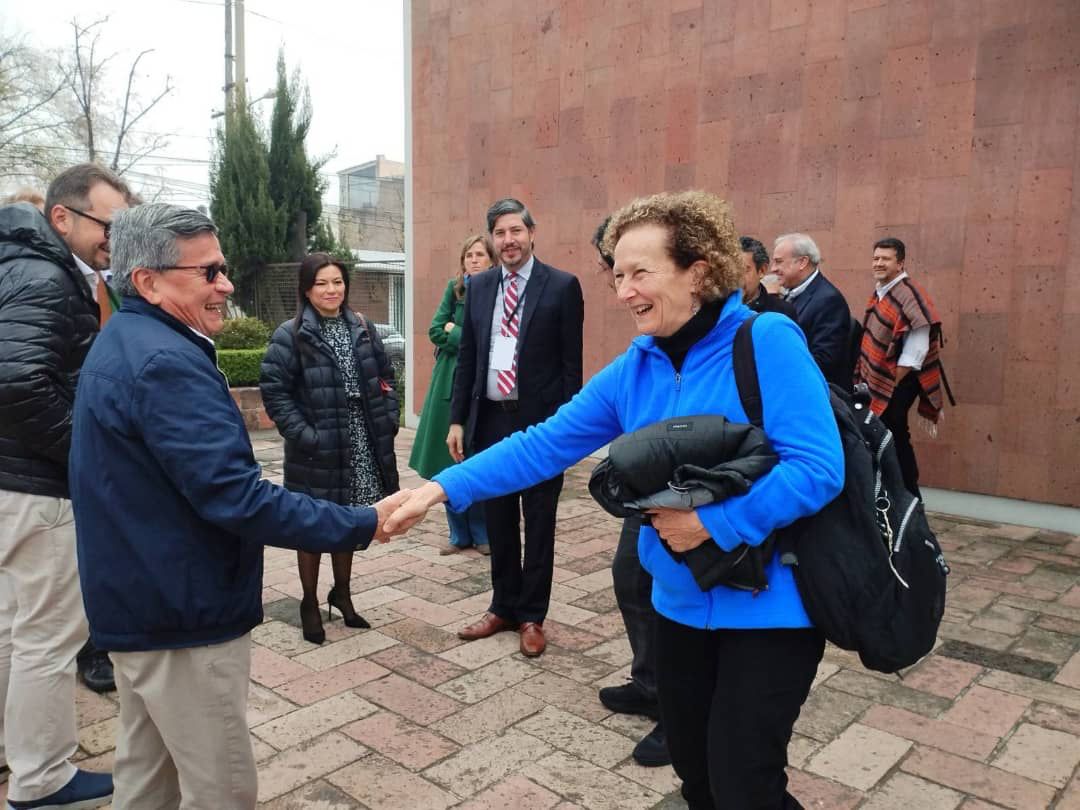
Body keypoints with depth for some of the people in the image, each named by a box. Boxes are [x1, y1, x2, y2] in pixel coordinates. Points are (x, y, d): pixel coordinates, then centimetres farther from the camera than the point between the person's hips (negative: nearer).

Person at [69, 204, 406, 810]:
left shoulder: (124, 345, 10)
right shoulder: (165, 361, -23)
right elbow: (237, 498, -30)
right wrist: (364, 525, -25)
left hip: (140, 602, 10)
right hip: (184, 613, -10)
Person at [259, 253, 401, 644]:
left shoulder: (362, 328, 5)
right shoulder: (291, 335, -10)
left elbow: (385, 375, 12)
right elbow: (273, 389, -13)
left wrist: (389, 418, 1)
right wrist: (302, 434, -19)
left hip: (361, 447, 5)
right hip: (317, 450, -4)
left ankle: (342, 593, 36)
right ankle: (310, 603, 26)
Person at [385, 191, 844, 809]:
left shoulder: (767, 342, -17)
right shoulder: (633, 369, 0)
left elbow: (819, 469, -22)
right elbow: (545, 445, -1)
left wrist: (712, 523, -25)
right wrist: (443, 488, -8)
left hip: (768, 608, -5)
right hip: (682, 605, 6)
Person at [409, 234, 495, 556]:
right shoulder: (454, 288, 8)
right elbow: (435, 331, 3)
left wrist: (454, 331, -6)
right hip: (451, 381, 3)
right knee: (450, 460, 6)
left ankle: (482, 533, 19)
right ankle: (460, 533, 20)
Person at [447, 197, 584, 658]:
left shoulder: (562, 286, -5)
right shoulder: (478, 287, 8)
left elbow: (571, 364, -6)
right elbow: (466, 358, 10)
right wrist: (457, 419, 6)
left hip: (540, 421, -4)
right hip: (489, 421, 4)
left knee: (538, 526, 9)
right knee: (498, 523, 15)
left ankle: (532, 616, 24)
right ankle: (503, 607, 32)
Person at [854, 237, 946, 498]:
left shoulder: (910, 296, -16)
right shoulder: (879, 292, 10)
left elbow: (914, 353, -20)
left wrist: (891, 386, -16)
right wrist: (866, 380, 11)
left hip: (895, 386, -8)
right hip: (875, 383, 8)